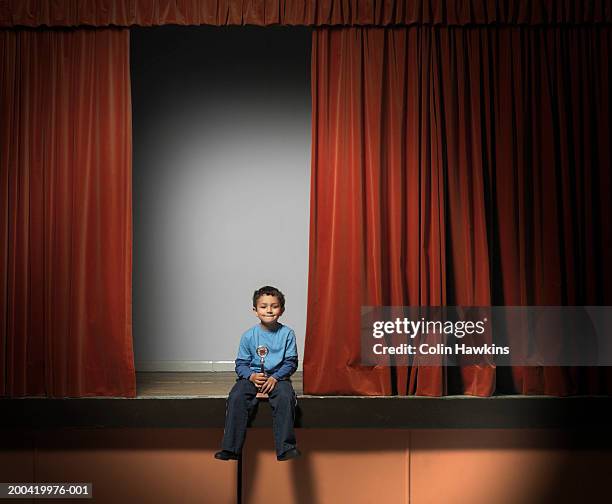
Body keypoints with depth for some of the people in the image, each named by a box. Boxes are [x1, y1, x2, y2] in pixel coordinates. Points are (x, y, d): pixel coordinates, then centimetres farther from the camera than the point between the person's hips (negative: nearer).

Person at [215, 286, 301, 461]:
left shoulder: (287, 333, -1)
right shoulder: (249, 336, 1)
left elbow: (291, 362, -1)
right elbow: (241, 363, 4)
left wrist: (275, 378, -16)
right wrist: (252, 376, -18)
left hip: (278, 376, -1)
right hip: (252, 376, 1)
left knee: (285, 397, -32)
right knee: (236, 397, -26)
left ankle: (285, 448, -25)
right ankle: (231, 448, -22)